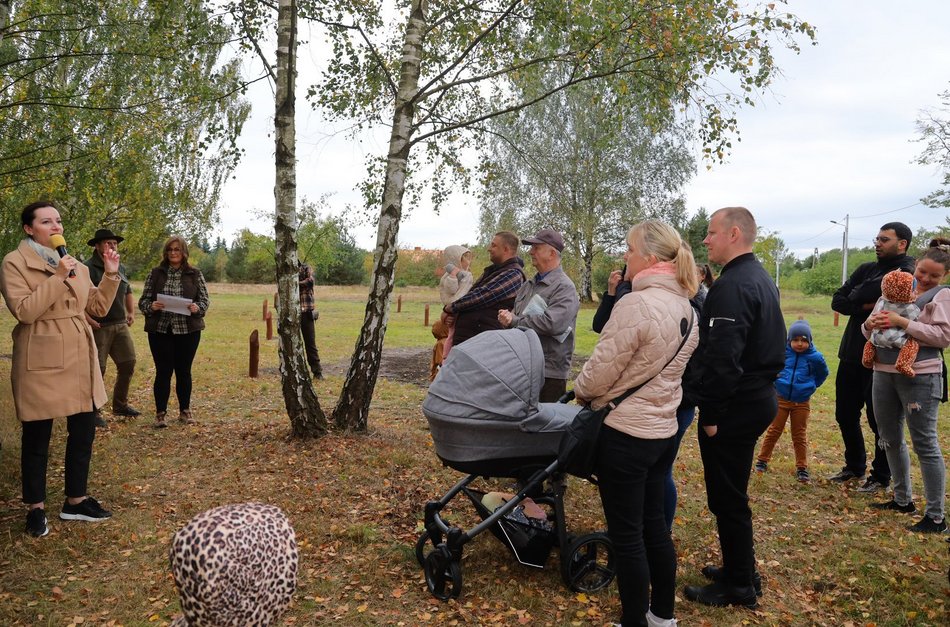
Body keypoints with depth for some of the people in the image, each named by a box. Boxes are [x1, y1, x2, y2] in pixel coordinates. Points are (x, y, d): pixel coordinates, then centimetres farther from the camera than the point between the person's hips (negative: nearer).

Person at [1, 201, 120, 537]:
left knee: (84, 430, 11)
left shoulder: (74, 264, 12)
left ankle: (75, 500, 26)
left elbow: (98, 307, 12)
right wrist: (58, 278, -21)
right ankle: (36, 508, 21)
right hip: (41, 361, -6)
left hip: (78, 358, 6)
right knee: (37, 437, 6)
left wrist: (111, 274, 1)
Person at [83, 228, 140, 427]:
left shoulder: (120, 268, 14)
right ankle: (94, 411, 13)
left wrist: (131, 312, 15)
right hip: (98, 327, -7)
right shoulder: (87, 268, -9)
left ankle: (120, 405, 26)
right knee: (97, 370, -1)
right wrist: (87, 319, -23)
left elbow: (128, 292, 27)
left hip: (120, 325, 7)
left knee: (128, 364, 9)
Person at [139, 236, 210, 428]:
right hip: (160, 330, 0)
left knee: (184, 370, 10)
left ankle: (185, 411, 23)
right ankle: (160, 413, 12)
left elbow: (205, 300, 3)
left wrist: (197, 308, -18)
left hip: (188, 331, 0)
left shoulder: (195, 274, 3)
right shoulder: (156, 273, 3)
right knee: (163, 371, 2)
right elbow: (143, 301, 3)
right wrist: (152, 306, -18)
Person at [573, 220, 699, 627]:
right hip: (664, 429, 9)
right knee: (653, 525, 20)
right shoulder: (685, 307, 6)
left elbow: (600, 371, -18)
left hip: (626, 433, -9)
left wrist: (580, 391, 3)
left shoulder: (635, 304, -22)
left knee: (626, 536, 5)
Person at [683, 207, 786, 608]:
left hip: (734, 406, -10)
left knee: (727, 499, 3)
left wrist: (711, 413, -19)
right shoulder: (760, 278, 13)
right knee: (733, 494, 21)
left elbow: (722, 358, -26)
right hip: (758, 396, 10)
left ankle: (738, 586, 16)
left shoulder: (732, 285, -21)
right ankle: (741, 570, 33)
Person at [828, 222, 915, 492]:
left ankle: (881, 476, 21)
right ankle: (855, 465, 33)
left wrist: (858, 296, -8)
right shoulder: (867, 269, 12)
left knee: (880, 420, 5)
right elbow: (837, 301, 1)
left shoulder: (908, 273, -9)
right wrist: (867, 305, -13)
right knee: (845, 415, 15)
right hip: (852, 355, 7)